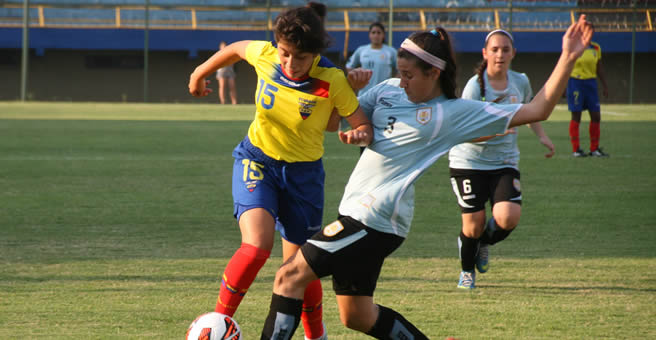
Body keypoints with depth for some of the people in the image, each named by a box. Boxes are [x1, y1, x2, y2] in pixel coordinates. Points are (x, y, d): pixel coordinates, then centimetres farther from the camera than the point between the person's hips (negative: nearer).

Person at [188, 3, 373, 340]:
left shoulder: (332, 81, -22)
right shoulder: (264, 56, -16)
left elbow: (365, 127, -16)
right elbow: (236, 48, 7)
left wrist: (359, 135, -40)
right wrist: (200, 73, 21)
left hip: (304, 173, 0)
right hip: (257, 161, 0)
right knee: (257, 246, -25)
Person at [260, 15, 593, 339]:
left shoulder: (457, 113, -6)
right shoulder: (389, 90, 11)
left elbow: (536, 110, -6)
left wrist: (567, 59, -14)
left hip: (375, 221, -8)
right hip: (356, 213, 8)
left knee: (290, 276, -12)